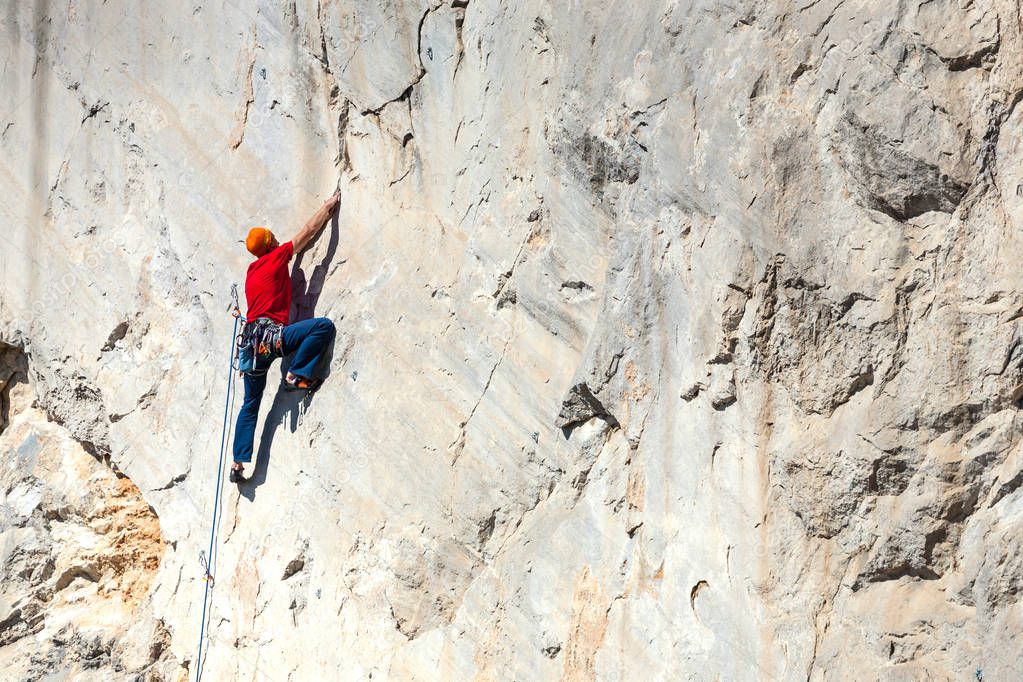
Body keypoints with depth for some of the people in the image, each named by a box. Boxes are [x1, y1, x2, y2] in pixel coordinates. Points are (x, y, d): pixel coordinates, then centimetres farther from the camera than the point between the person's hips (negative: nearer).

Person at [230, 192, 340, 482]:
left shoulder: (252, 270, 21)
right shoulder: (277, 257, 2)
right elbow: (309, 231, 5)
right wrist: (329, 206, 15)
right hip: (270, 335, -8)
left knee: (251, 404, 16)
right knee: (323, 326, -15)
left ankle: (239, 463, 13)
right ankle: (296, 375, -12)